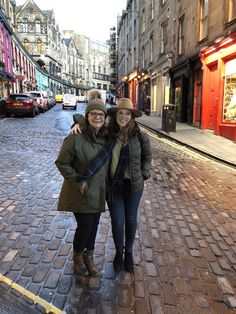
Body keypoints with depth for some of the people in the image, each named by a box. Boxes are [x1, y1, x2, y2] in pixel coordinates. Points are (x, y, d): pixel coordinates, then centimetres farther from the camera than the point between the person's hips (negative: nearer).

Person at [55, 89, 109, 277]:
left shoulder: (106, 136, 0)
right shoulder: (76, 138, -19)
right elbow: (62, 163, -11)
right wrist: (78, 181, -15)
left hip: (98, 191, 5)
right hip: (80, 191, -5)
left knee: (94, 226, 15)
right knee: (85, 225, 3)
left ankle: (89, 257, 39)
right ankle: (78, 256, 34)